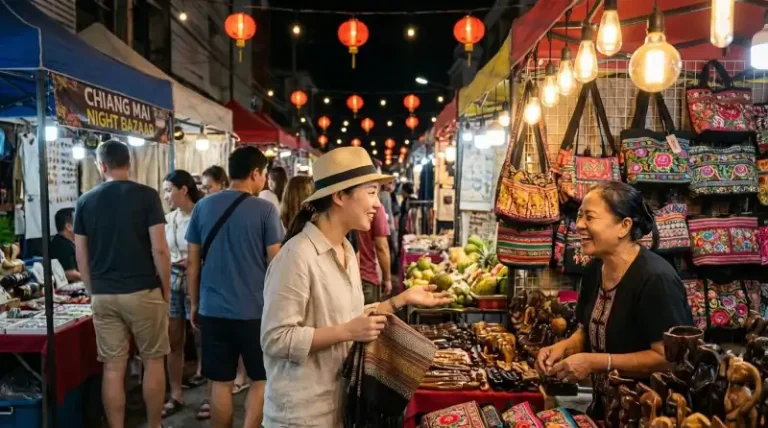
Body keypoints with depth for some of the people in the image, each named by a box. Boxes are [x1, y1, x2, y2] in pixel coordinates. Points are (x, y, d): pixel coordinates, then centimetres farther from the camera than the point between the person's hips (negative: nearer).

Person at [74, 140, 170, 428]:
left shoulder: (85, 201, 5)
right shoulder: (146, 195, -6)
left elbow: (81, 255, 7)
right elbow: (159, 248, -11)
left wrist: (93, 291, 17)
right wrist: (166, 289, 0)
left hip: (103, 295, 3)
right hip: (143, 291, -3)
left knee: (113, 367, 8)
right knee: (153, 361, 11)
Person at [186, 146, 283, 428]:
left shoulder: (203, 207, 3)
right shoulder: (265, 210, -9)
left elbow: (193, 262, 5)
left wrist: (195, 304, 15)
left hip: (213, 309, 4)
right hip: (255, 310, -3)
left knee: (221, 383, 12)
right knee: (262, 379, 13)